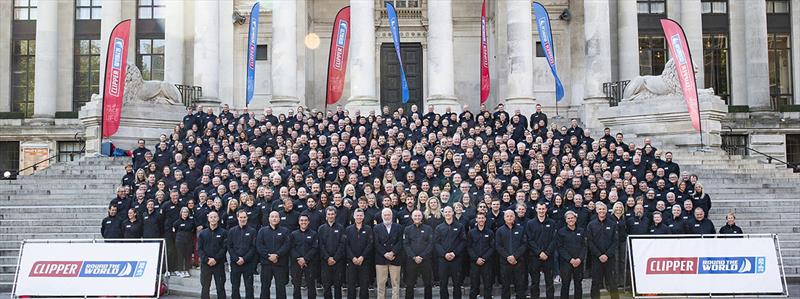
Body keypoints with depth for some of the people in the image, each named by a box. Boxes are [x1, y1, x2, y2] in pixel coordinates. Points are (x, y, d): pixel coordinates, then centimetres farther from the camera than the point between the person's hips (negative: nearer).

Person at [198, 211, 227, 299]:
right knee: (205, 288, 7)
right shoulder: (203, 233, 8)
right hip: (205, 264, 2)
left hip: (219, 264, -2)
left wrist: (215, 259, -15)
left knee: (220, 287, 3)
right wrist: (207, 260, -11)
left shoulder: (223, 232, 2)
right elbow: (199, 249, 2)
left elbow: (224, 248, -5)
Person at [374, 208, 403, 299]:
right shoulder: (376, 228, 8)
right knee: (381, 283, 2)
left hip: (395, 259, 0)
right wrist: (385, 254, -12)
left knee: (395, 283, 1)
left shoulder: (398, 227, 9)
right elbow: (376, 243, -1)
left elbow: (400, 243, 0)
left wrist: (392, 253, -13)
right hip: (381, 259, 0)